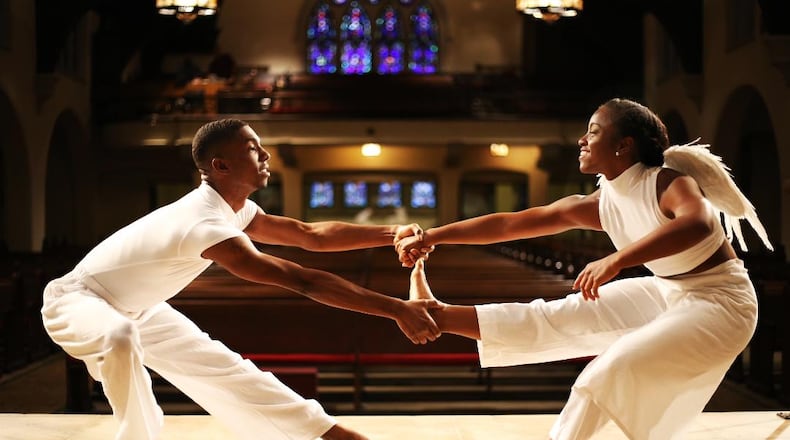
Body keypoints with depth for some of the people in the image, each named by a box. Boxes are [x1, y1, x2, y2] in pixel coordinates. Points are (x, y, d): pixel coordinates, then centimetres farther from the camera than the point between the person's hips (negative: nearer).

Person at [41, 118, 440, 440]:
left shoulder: (233, 209, -7)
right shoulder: (206, 223, -38)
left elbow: (311, 235, -3)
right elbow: (303, 281, -40)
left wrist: (392, 233, -14)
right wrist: (396, 309, -39)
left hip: (136, 309, 9)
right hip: (77, 301, -9)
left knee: (225, 367, 8)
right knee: (120, 338, -43)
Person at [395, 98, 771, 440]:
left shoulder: (669, 184, -23)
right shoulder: (598, 205, -4)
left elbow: (698, 225, -48)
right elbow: (509, 223, -4)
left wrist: (615, 261, -52)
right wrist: (430, 237, -4)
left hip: (719, 302, -7)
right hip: (667, 293, 7)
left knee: (610, 373, -21)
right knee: (559, 317, 0)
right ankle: (440, 316, 3)